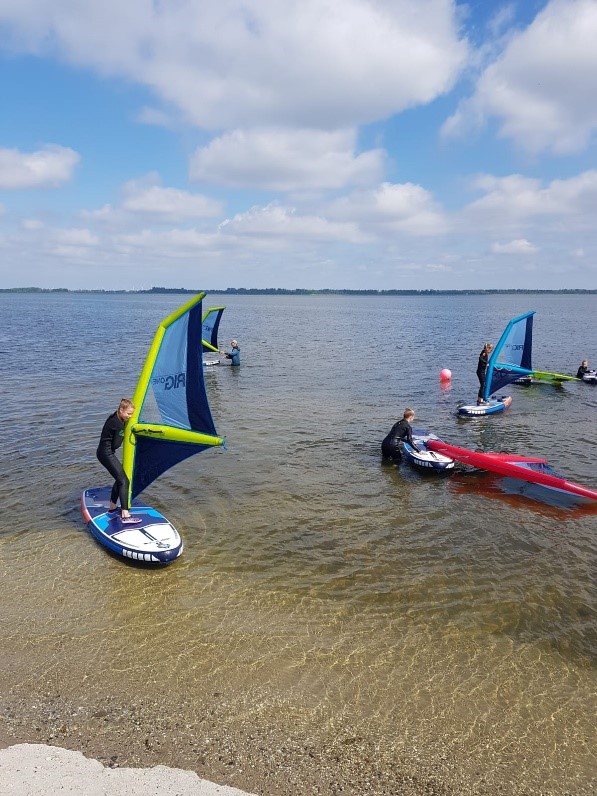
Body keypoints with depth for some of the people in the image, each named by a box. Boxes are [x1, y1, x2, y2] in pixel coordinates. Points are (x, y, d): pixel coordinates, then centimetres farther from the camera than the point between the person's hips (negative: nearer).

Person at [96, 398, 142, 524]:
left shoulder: (115, 418, 10)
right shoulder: (119, 424, -19)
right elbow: (116, 445, -17)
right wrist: (121, 435, 0)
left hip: (103, 452, 10)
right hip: (107, 454, -10)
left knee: (119, 478, 21)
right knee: (124, 481, -14)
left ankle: (112, 507, 30)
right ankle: (125, 516, -22)